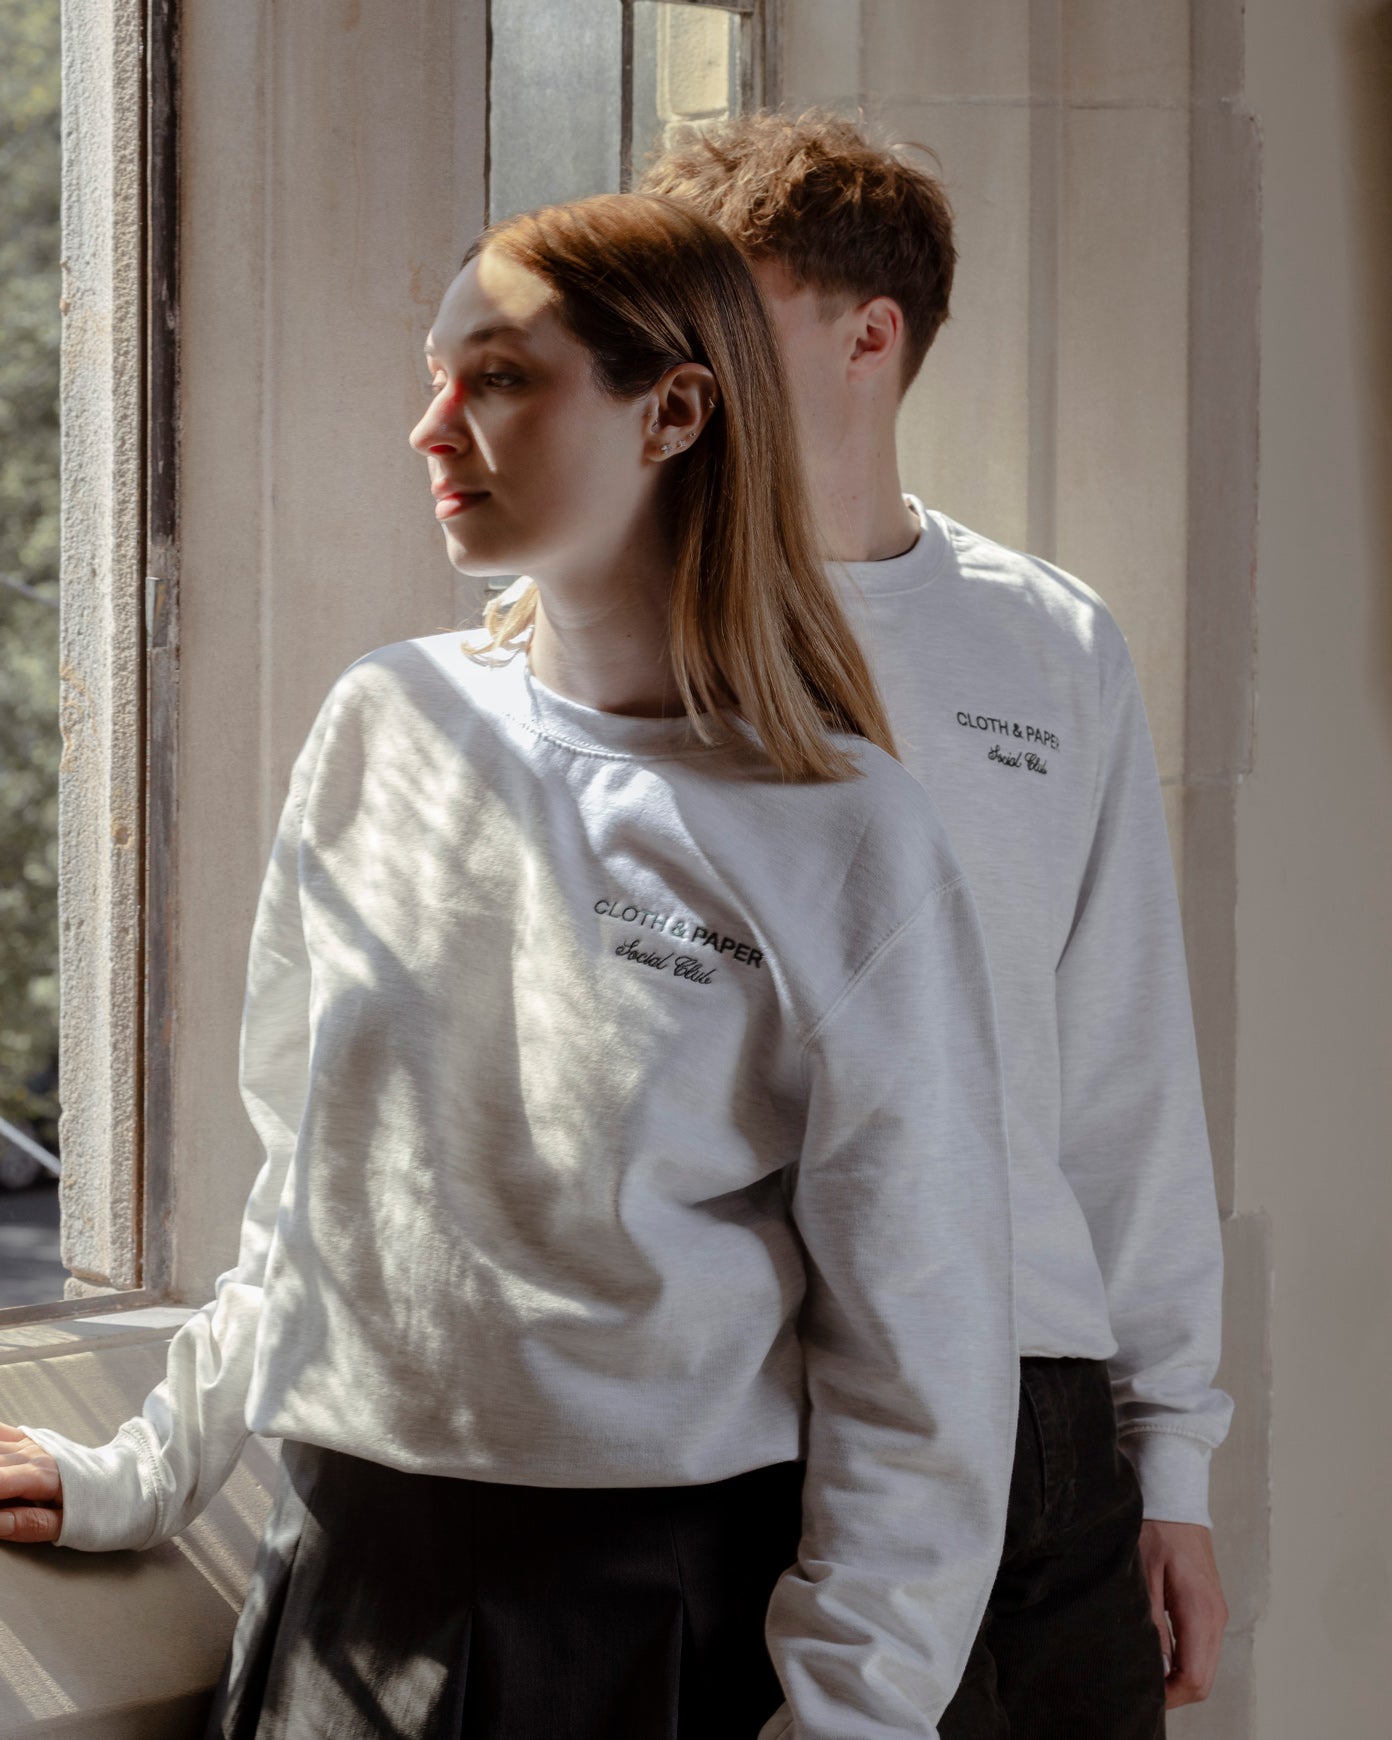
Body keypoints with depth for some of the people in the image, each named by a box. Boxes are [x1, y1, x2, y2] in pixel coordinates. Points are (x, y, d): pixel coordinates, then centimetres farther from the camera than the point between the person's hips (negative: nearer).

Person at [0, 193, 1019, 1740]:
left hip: (674, 1602, -4)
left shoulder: (844, 838, -9)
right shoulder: (387, 726, 4)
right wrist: (155, 1471, 15)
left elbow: (914, 1346, -7)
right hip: (347, 1571, 4)